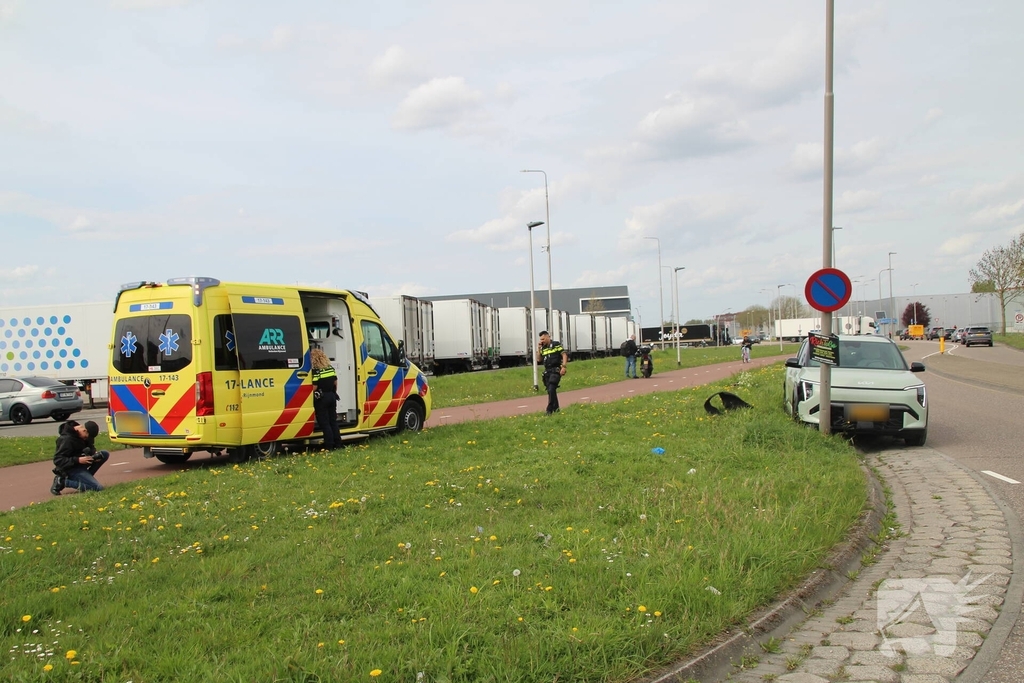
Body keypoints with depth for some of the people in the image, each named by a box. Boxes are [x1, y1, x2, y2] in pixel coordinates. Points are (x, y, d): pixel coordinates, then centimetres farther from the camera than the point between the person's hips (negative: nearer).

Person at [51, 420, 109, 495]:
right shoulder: (67, 439, -26)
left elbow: (90, 446, 13)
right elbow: (57, 460, -25)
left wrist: (95, 453, -10)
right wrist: (78, 460, -33)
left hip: (80, 463, 9)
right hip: (70, 468, -9)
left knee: (105, 454, -4)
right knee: (98, 488, -20)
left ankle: (87, 477, -1)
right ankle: (63, 482, -10)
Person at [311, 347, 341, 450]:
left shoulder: (315, 371, -17)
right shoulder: (331, 368, 5)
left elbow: (314, 387, -20)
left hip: (321, 398, -7)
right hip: (332, 396, 7)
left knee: (324, 423, 0)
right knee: (333, 421, 14)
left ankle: (329, 446, -1)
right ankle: (337, 444, 17)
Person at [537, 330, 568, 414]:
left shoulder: (556, 345, -3)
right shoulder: (543, 348, 15)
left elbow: (564, 355, -7)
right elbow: (540, 359, 17)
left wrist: (563, 367, -17)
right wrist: (539, 348, 6)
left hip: (555, 370, -7)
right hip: (547, 372, 7)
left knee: (551, 390, -17)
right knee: (550, 391, 8)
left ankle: (549, 410, -18)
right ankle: (556, 409, 17)